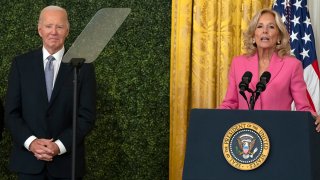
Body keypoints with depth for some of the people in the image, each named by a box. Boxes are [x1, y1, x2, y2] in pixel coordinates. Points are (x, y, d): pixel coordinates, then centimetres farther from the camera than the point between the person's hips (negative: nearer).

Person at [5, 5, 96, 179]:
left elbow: (87, 116, -4)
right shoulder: (21, 63, 2)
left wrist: (59, 145, -15)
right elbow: (11, 112, 1)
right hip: (28, 160, 1)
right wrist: (31, 142, -14)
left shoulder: (83, 67, -2)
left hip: (67, 161, -1)